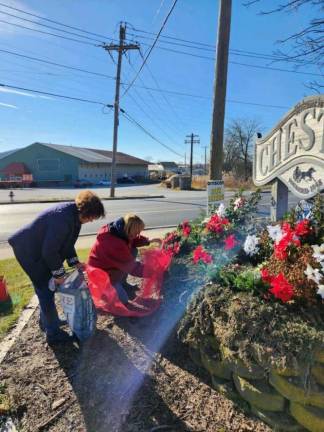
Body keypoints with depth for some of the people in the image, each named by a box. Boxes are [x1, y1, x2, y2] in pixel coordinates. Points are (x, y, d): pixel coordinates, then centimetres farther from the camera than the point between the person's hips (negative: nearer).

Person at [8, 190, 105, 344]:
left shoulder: (74, 214, -3)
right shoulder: (63, 219, -34)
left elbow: (67, 242, 9)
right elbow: (49, 251, -30)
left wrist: (75, 262, 3)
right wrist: (59, 273, -19)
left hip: (39, 249, 10)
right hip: (28, 251, -10)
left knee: (47, 287, 20)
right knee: (46, 291, -1)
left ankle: (46, 321, 40)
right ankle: (53, 333, 13)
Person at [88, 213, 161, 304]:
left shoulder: (120, 231, -12)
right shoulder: (115, 243, -36)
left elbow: (132, 240, 8)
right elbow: (132, 266, -29)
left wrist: (148, 241, -7)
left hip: (109, 262, 9)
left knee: (133, 251, -1)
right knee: (123, 300, -10)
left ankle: (122, 284, 11)